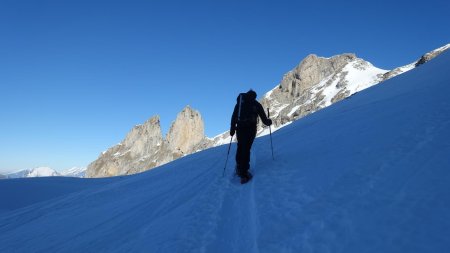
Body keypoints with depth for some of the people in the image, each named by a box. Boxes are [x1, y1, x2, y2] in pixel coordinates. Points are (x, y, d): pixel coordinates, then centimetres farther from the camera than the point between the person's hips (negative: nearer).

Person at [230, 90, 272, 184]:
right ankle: (243, 174, -8)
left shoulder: (239, 103, 16)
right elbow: (264, 119, 9)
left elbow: (233, 117, 9)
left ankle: (239, 168, 22)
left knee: (240, 147, 19)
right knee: (246, 149, -3)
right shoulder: (257, 104, 11)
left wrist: (232, 128, 12)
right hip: (251, 128, -2)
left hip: (240, 128, 2)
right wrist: (268, 122, 27)